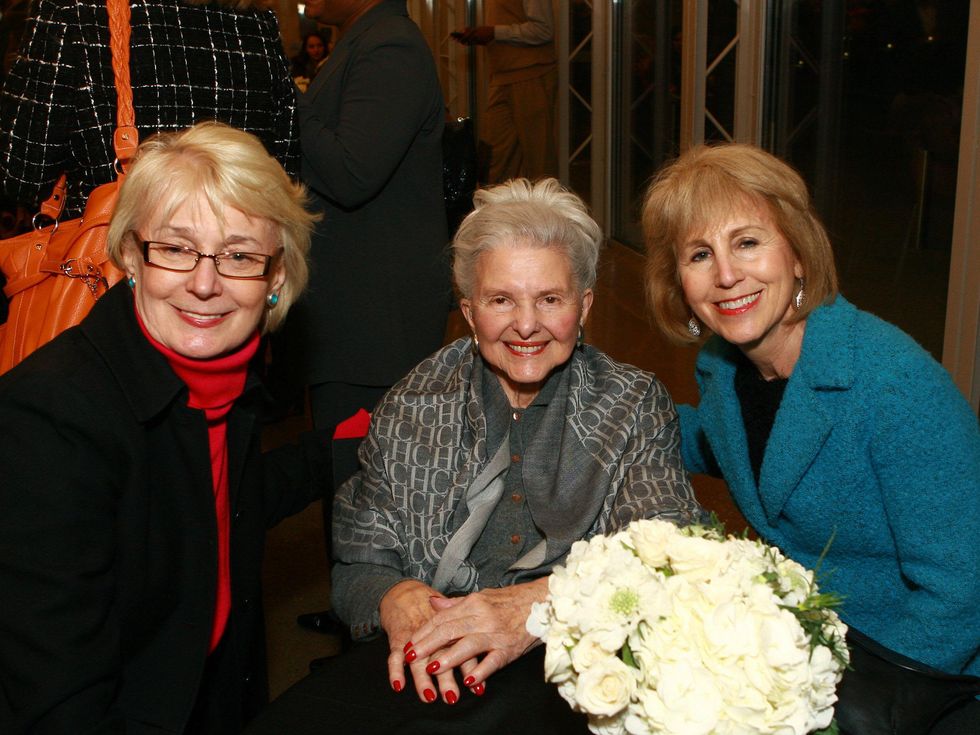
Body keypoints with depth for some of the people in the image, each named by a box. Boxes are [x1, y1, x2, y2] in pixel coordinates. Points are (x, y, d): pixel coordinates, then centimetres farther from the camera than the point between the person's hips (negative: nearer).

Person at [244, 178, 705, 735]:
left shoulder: (637, 406, 7)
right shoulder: (410, 410, 10)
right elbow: (359, 567, 9)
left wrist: (541, 603, -23)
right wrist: (397, 598, -17)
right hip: (426, 661, 2)